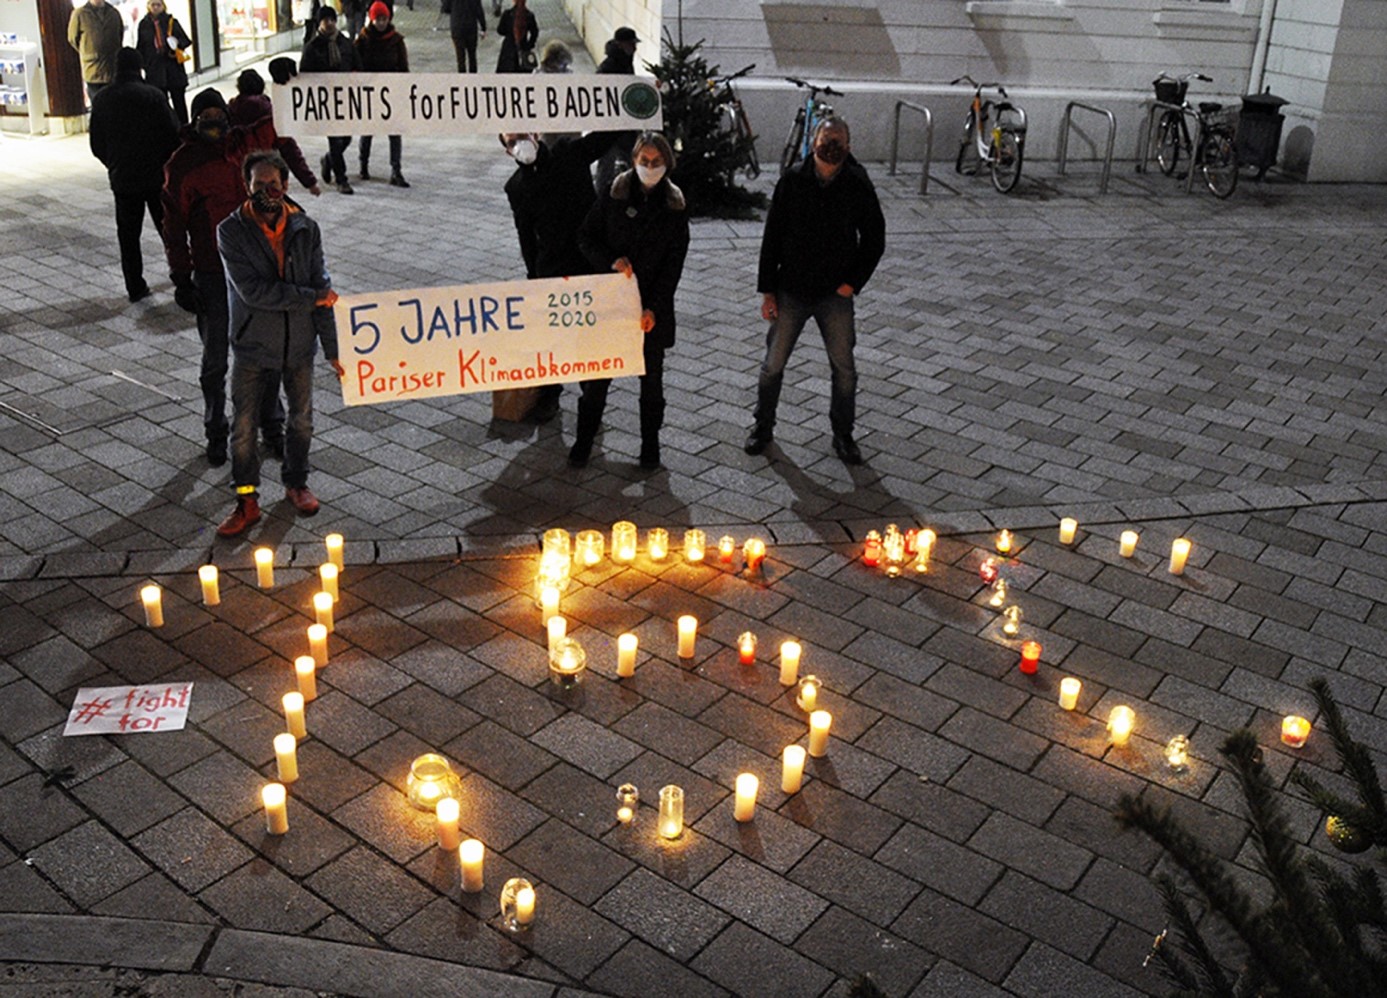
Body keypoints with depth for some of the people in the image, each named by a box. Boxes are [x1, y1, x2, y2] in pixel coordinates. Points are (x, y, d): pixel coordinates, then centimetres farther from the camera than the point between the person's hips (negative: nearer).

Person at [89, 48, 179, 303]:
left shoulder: (101, 100, 1)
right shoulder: (154, 95, -10)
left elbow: (96, 145, 5)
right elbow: (172, 135, -10)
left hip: (122, 179, 2)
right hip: (156, 176, -2)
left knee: (128, 234, 9)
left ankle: (135, 287, 11)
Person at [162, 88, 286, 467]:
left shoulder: (245, 143, 3)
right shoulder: (181, 164, -5)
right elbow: (174, 226, -4)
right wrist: (181, 279, -7)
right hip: (211, 276, -2)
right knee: (215, 361, 8)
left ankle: (272, 426, 26)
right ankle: (216, 433, 23)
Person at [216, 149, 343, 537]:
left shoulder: (306, 229, -3)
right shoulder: (231, 231, -11)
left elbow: (323, 288, -2)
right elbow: (252, 290, -20)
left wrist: (332, 348, -4)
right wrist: (311, 297, -17)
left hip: (299, 344, 3)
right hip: (253, 347, -2)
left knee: (302, 420, 15)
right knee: (244, 428, 2)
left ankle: (296, 482, 37)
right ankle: (247, 501, 19)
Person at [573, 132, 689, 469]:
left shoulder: (675, 206, -1)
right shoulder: (614, 195, -2)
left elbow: (673, 264, -3)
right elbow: (586, 236, 4)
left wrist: (654, 309, -11)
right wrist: (611, 261, -15)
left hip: (654, 306, 1)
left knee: (651, 377, 10)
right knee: (599, 372, 4)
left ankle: (650, 443, 25)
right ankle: (583, 441, 17)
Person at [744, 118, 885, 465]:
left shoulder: (858, 186, -4)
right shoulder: (792, 182, -5)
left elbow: (874, 240, 5)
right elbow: (772, 238, -1)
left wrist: (853, 282, -5)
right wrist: (767, 290, -4)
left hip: (835, 294, 0)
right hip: (791, 291, 0)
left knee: (844, 369, 5)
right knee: (773, 364, 7)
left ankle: (843, 434, 23)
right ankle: (763, 426, 27)